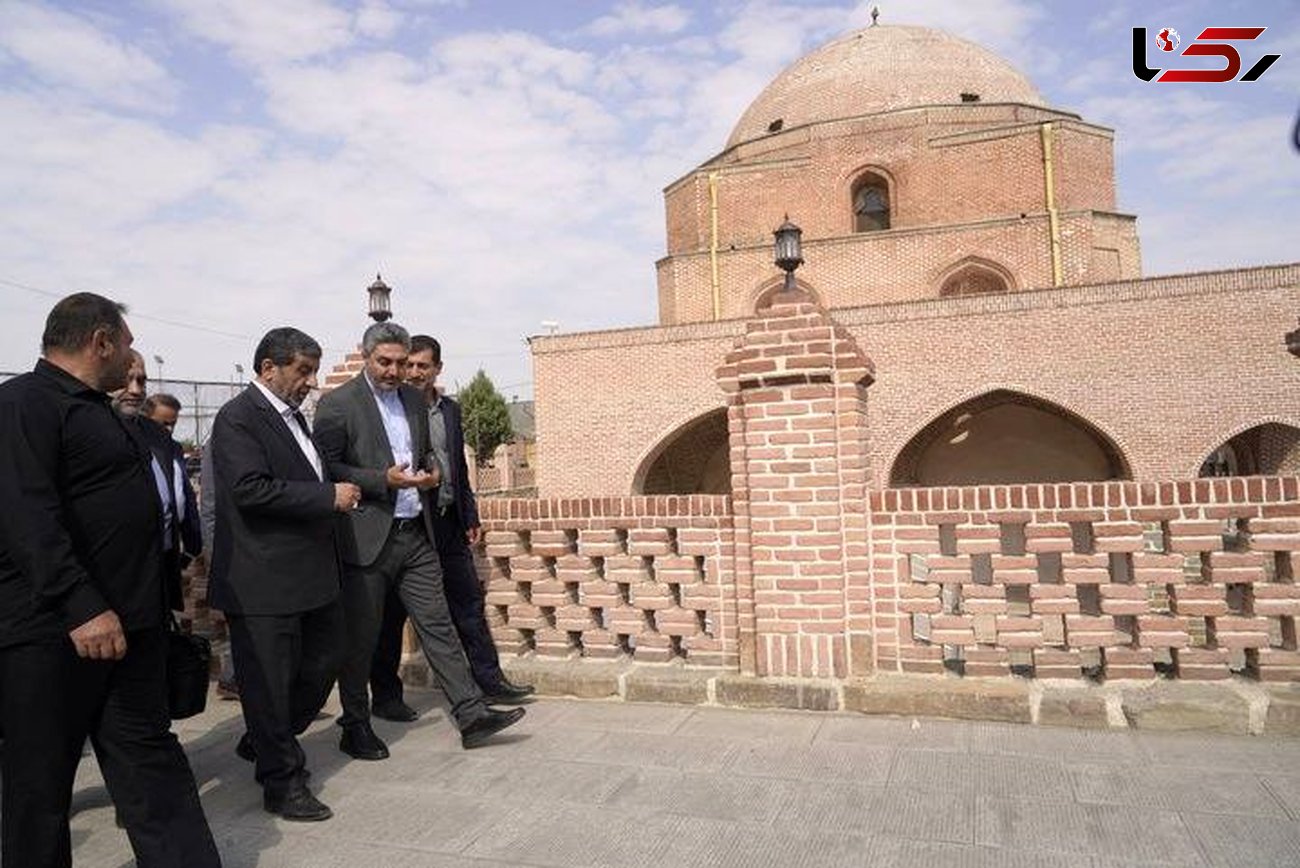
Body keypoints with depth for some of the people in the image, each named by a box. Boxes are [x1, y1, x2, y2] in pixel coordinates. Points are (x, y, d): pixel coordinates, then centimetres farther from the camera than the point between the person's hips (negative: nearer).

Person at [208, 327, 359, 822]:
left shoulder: (291, 415, 16)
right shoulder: (238, 418, -13)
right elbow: (250, 488, -25)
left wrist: (335, 494, 10)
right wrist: (329, 497, -21)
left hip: (311, 572, 10)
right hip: (263, 580, -10)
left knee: (325, 661, 18)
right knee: (270, 681, 4)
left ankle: (265, 743, 39)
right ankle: (282, 781, 19)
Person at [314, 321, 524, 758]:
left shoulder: (415, 399, 12)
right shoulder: (337, 404, -6)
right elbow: (325, 469, -10)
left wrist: (429, 476, 2)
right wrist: (382, 480, -20)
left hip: (416, 534, 5)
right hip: (367, 538, -5)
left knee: (437, 624, 6)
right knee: (360, 637, 7)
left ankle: (471, 713, 10)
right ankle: (356, 728, 23)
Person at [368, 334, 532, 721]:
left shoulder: (450, 409, 12)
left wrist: (470, 516, 15)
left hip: (447, 521, 6)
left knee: (469, 603, 10)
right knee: (392, 613, 6)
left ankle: (490, 680, 20)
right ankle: (385, 695, 19)